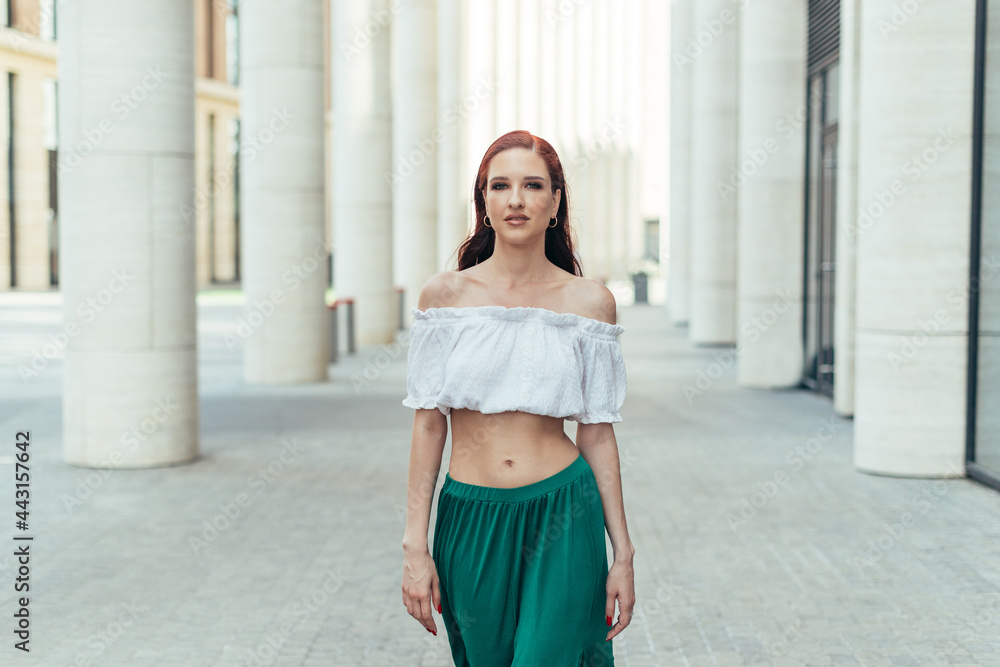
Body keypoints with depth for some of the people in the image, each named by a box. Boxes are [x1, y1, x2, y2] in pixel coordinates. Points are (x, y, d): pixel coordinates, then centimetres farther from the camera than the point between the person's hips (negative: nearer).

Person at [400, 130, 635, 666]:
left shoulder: (590, 300, 0)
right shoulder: (444, 294, -1)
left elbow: (597, 432, 3)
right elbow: (429, 424, 1)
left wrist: (622, 553, 3)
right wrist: (415, 545, -2)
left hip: (562, 520, -1)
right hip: (469, 522, 1)